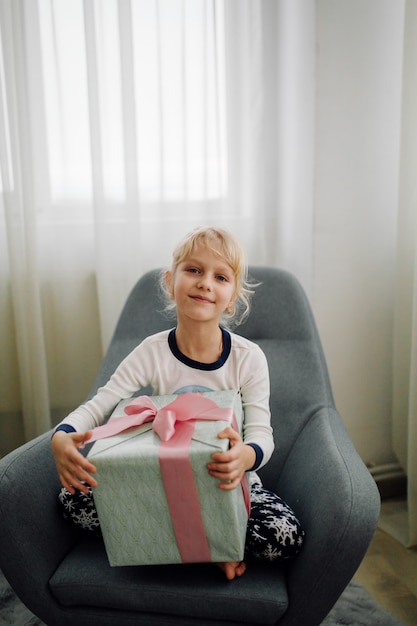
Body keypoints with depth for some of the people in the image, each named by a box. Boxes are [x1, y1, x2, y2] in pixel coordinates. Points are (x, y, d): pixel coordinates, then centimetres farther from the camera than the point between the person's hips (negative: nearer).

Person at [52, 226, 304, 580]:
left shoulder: (249, 358, -13)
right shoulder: (153, 353, -10)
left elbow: (262, 432, -16)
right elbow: (98, 405, -11)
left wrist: (247, 455, -42)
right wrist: (62, 437, -35)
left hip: (229, 479, -2)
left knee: (286, 537, -28)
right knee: (73, 498, -17)